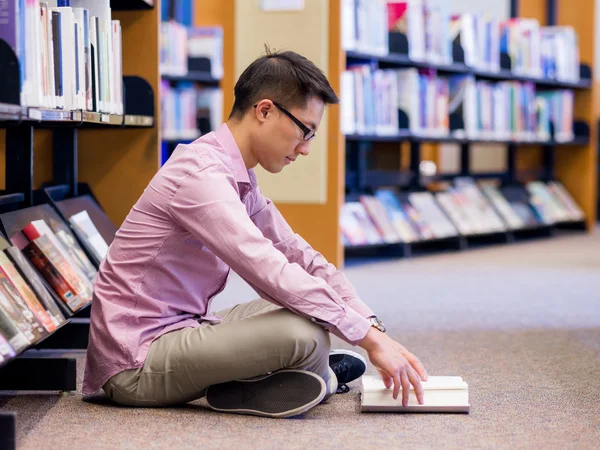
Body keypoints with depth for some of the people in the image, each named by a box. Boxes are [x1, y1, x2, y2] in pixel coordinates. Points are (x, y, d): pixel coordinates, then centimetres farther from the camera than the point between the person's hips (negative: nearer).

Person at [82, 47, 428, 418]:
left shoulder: (240, 179, 11)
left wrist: (374, 327, -1)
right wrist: (369, 338, -26)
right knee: (304, 334, -26)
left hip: (177, 331, 10)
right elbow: (272, 274, -29)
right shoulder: (201, 174, -21)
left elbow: (301, 257, 10)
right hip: (136, 363, -10)